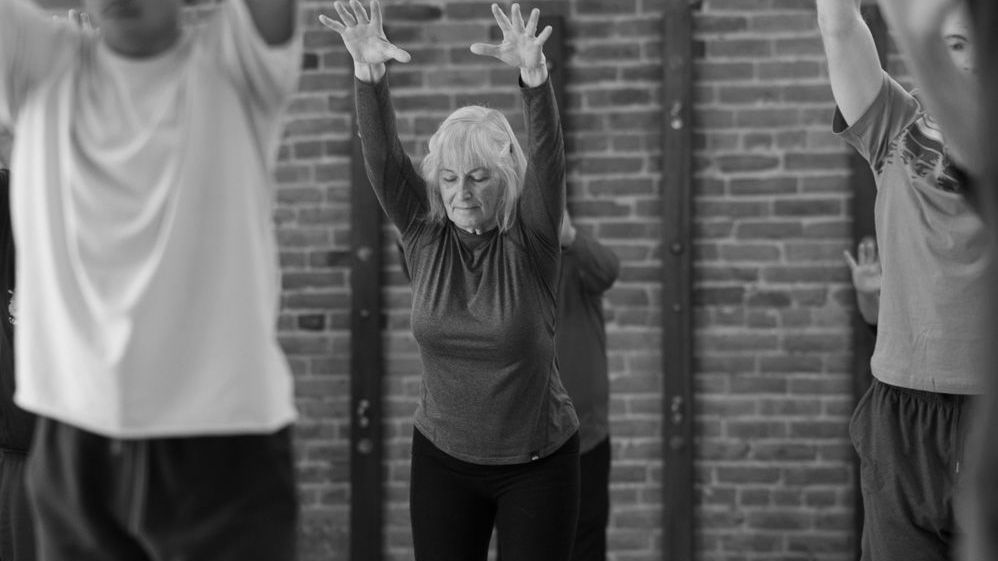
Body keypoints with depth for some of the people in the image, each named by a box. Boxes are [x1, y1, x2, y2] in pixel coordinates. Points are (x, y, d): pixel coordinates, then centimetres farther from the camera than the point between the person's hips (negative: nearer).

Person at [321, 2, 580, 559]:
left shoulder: (530, 241, -11)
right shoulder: (425, 236, -5)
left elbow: (548, 154, -27)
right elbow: (384, 157, -17)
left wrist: (533, 73, -44)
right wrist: (368, 70, -33)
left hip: (538, 465, -2)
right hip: (443, 461, 2)